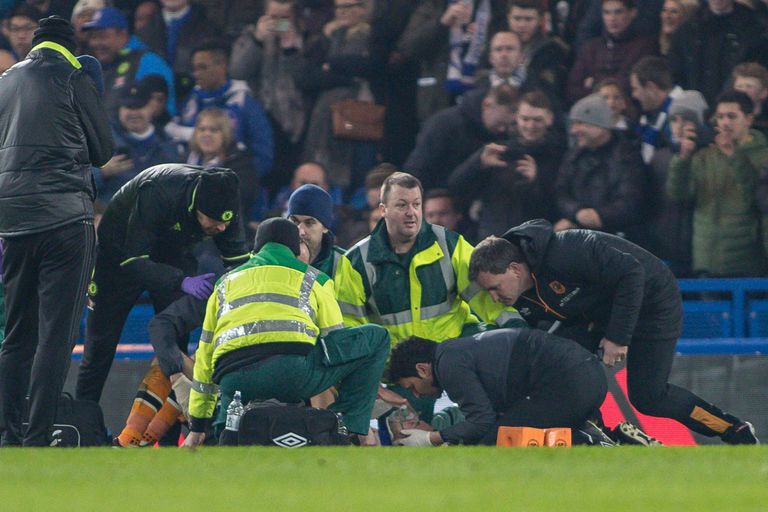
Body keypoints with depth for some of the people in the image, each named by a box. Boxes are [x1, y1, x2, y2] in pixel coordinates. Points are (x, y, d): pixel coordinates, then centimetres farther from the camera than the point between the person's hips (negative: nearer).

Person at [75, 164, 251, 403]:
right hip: (120, 251, -4)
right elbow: (132, 261, -40)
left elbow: (238, 258, -19)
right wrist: (182, 282, -52)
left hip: (172, 255, 4)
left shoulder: (225, 202, -26)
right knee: (101, 339, 1)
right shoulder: (158, 193, -41)